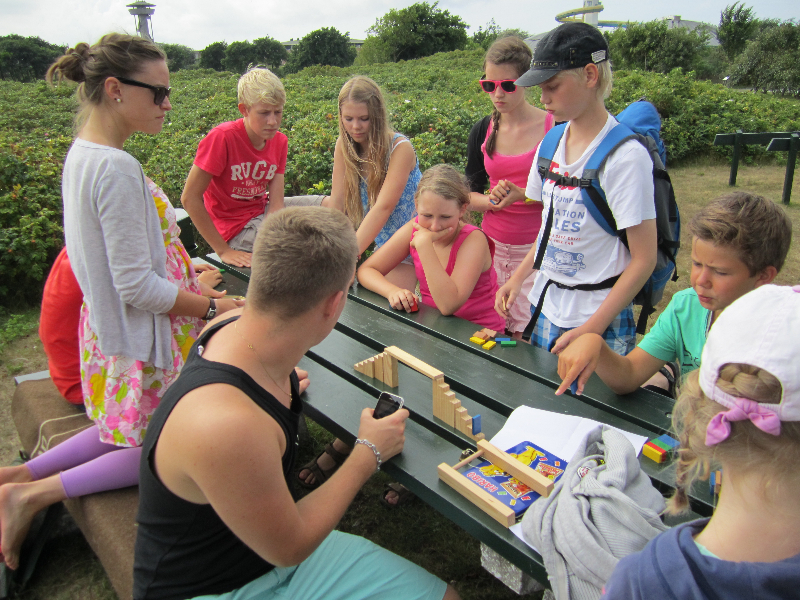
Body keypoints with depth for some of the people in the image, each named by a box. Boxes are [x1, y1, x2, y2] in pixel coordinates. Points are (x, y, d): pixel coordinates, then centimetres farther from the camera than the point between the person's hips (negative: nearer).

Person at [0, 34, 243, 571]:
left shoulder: (82, 154, 5)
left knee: (132, 429, 24)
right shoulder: (117, 169, -25)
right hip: (143, 336, -9)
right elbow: (138, 288, -24)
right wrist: (214, 308, -14)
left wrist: (186, 278, 10)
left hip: (111, 326, 9)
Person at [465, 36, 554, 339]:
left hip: (537, 248, -3)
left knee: (528, 338, -6)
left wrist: (524, 196, -19)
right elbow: (470, 193, 11)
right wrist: (492, 200, -11)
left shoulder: (554, 128, -6)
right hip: (492, 246, 4)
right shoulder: (483, 131, 6)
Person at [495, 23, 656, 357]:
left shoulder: (626, 156, -16)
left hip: (598, 318, -6)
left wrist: (589, 331, -20)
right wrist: (517, 278, 5)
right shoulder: (551, 144, 4)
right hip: (545, 307, 6)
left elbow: (644, 260, -16)